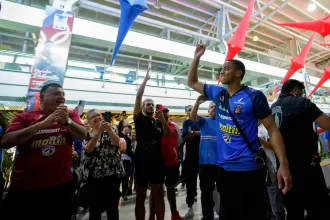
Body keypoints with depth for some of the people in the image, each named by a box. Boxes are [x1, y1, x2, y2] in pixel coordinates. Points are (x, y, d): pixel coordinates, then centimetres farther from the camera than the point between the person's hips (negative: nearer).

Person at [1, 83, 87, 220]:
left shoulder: (70, 115, 4)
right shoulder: (24, 117, 1)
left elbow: (83, 135, -8)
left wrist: (66, 121, -26)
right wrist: (42, 123, -21)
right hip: (24, 187, -1)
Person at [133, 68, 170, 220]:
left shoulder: (158, 121, 13)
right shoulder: (139, 118, 2)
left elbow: (168, 134, 1)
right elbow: (138, 96, -6)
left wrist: (162, 119, -12)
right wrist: (146, 79, -3)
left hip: (157, 160, 4)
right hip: (142, 160, -3)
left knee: (159, 194, 12)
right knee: (140, 196, 7)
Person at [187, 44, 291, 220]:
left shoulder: (254, 96, -9)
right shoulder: (217, 93, 5)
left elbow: (272, 129, -7)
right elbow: (192, 82, 15)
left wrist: (283, 164, -15)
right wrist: (197, 57, 9)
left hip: (247, 168, -5)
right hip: (223, 167, 5)